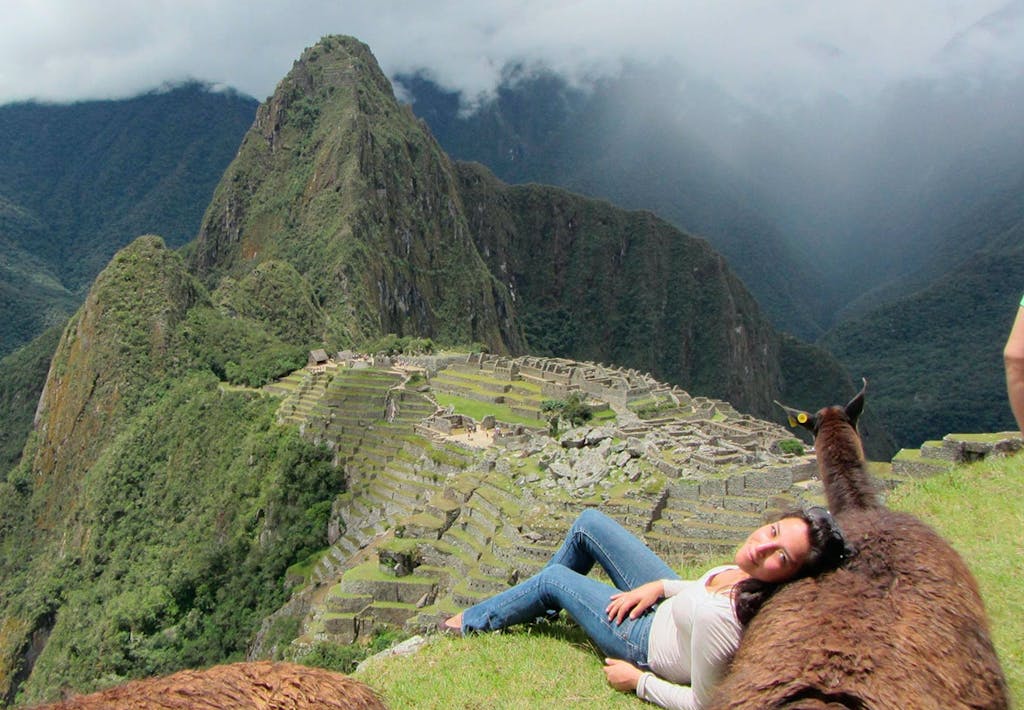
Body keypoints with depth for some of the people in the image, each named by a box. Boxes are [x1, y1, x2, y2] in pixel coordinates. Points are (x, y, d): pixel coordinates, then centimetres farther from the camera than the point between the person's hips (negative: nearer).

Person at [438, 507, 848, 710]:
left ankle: (471, 621, 37)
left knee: (554, 579, 5)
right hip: (671, 602, 7)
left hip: (652, 647, -7)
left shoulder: (718, 619, -44)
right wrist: (659, 585, -5)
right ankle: (542, 607, 39)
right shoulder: (754, 575, -20)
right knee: (588, 523, 10)